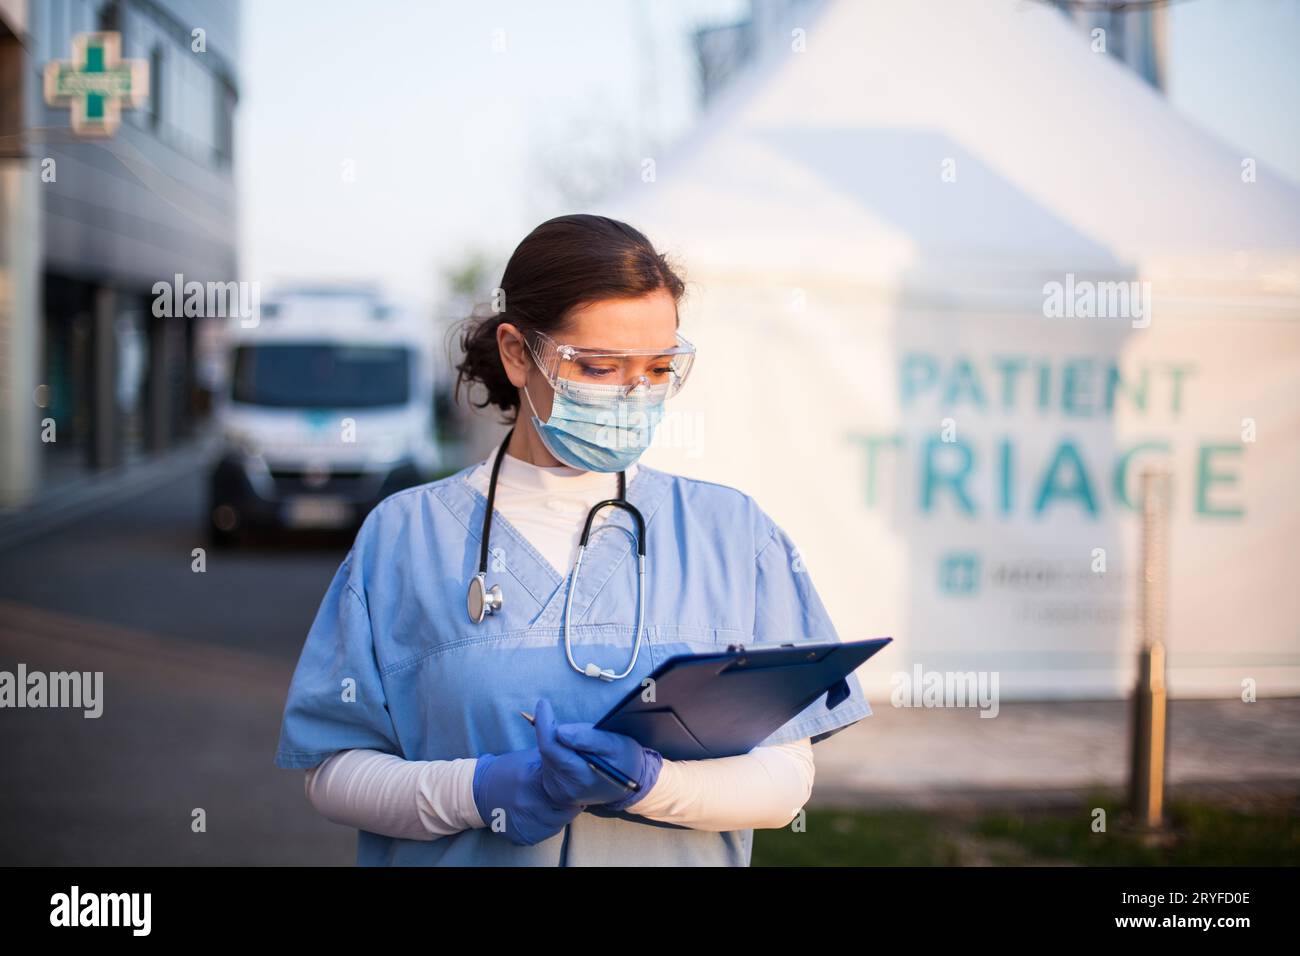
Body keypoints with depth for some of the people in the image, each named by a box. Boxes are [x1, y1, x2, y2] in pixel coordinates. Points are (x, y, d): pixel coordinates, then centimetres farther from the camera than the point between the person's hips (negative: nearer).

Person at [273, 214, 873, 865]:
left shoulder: (733, 533, 6)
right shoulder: (405, 536, 5)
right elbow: (333, 772, 2)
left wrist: (647, 784, -15)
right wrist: (478, 791, -14)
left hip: (678, 857, 1)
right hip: (468, 859, 0)